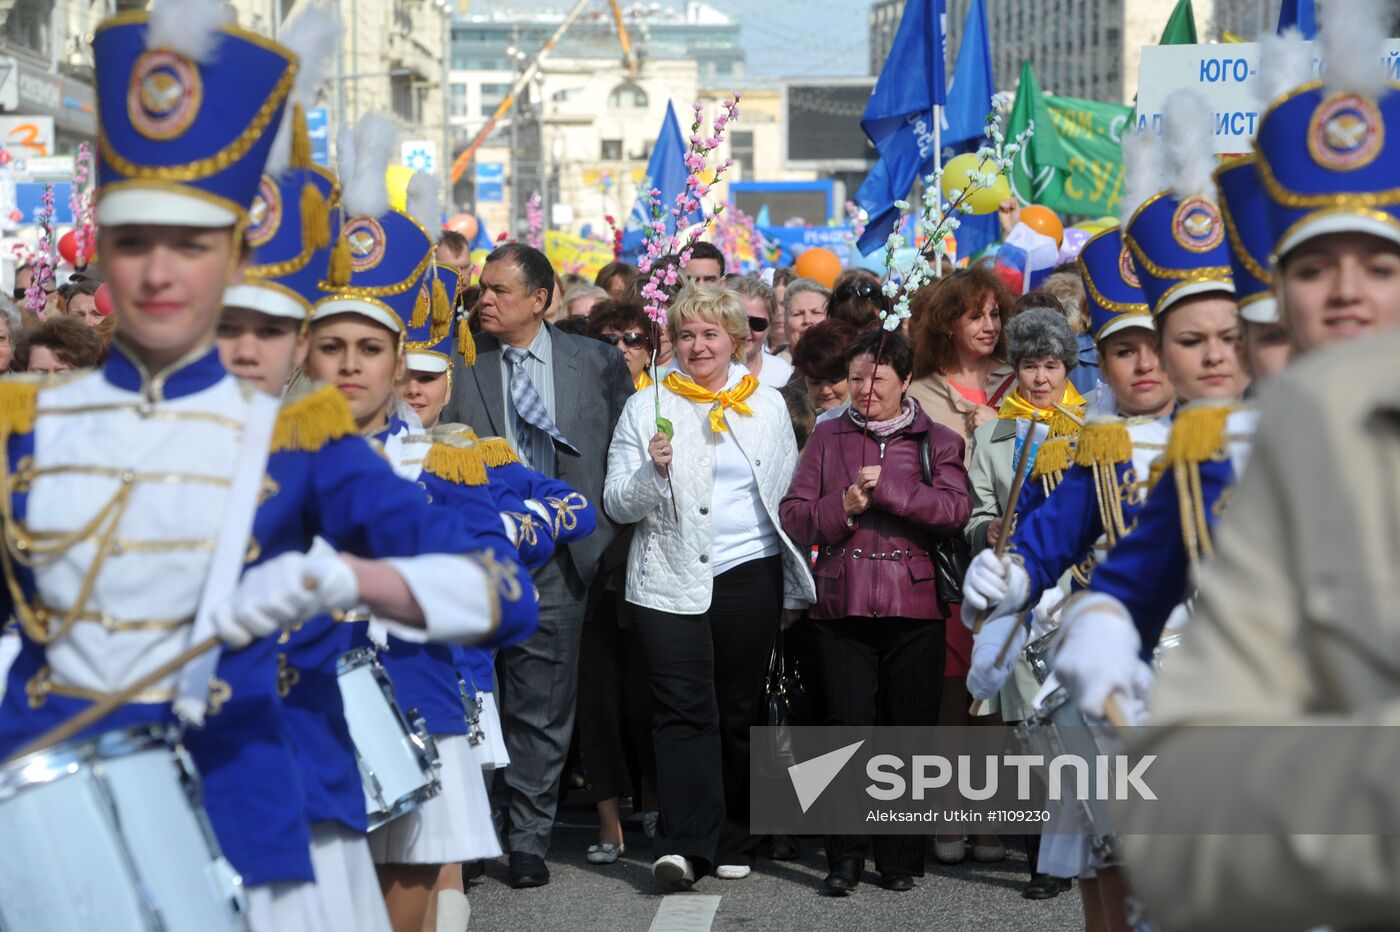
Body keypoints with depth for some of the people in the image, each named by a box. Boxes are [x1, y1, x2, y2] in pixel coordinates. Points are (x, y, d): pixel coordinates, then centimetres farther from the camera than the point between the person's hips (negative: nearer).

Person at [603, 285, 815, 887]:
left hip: (750, 576, 2)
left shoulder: (768, 405, 11)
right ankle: (684, 844, -16)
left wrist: (794, 589, 13)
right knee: (683, 709, -11)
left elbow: (789, 498, 15)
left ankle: (733, 842, 16)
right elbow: (617, 504, 2)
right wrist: (653, 471, -18)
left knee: (741, 712, 6)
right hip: (672, 579, -2)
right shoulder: (647, 408, 5)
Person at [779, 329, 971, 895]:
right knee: (850, 725, -7)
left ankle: (901, 858, 13)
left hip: (914, 606, 0)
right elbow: (793, 515, 7)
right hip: (842, 606, 1)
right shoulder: (828, 437, 13)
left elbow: (955, 509, -8)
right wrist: (843, 507, -10)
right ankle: (846, 857, 0)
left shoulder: (936, 441, 9)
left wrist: (885, 489, -13)